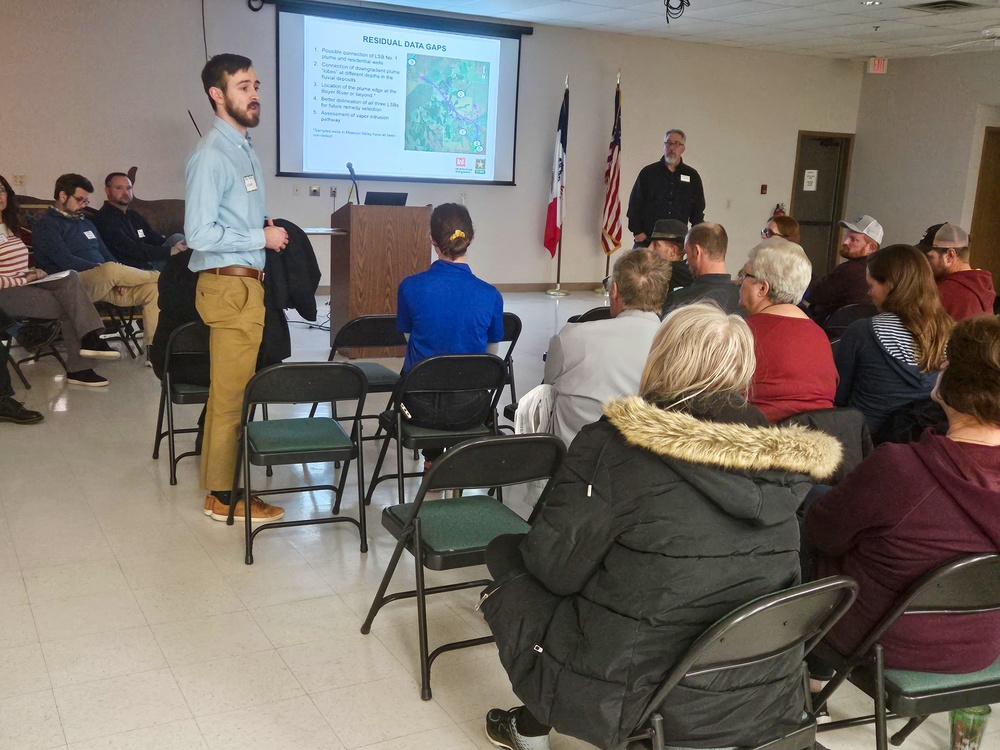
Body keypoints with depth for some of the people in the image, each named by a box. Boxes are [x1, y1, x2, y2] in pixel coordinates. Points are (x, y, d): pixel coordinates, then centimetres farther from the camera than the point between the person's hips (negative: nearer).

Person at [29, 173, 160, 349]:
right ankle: (159, 276, -9)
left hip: (104, 284, 7)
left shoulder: (87, 223, 25)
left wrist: (118, 278, -3)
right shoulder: (46, 224, 0)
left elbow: (106, 255, 18)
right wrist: (101, 269, -17)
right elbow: (66, 261, -13)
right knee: (111, 269, -37)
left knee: (152, 289, -15)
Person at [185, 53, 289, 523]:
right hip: (229, 286, -9)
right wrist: (261, 238, -14)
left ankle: (221, 480, 27)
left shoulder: (245, 149, 16)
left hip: (247, 282, 9)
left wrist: (266, 233, 10)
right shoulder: (212, 155, -14)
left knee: (233, 391, 15)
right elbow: (200, 234, -20)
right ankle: (223, 497, 6)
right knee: (232, 394, -4)